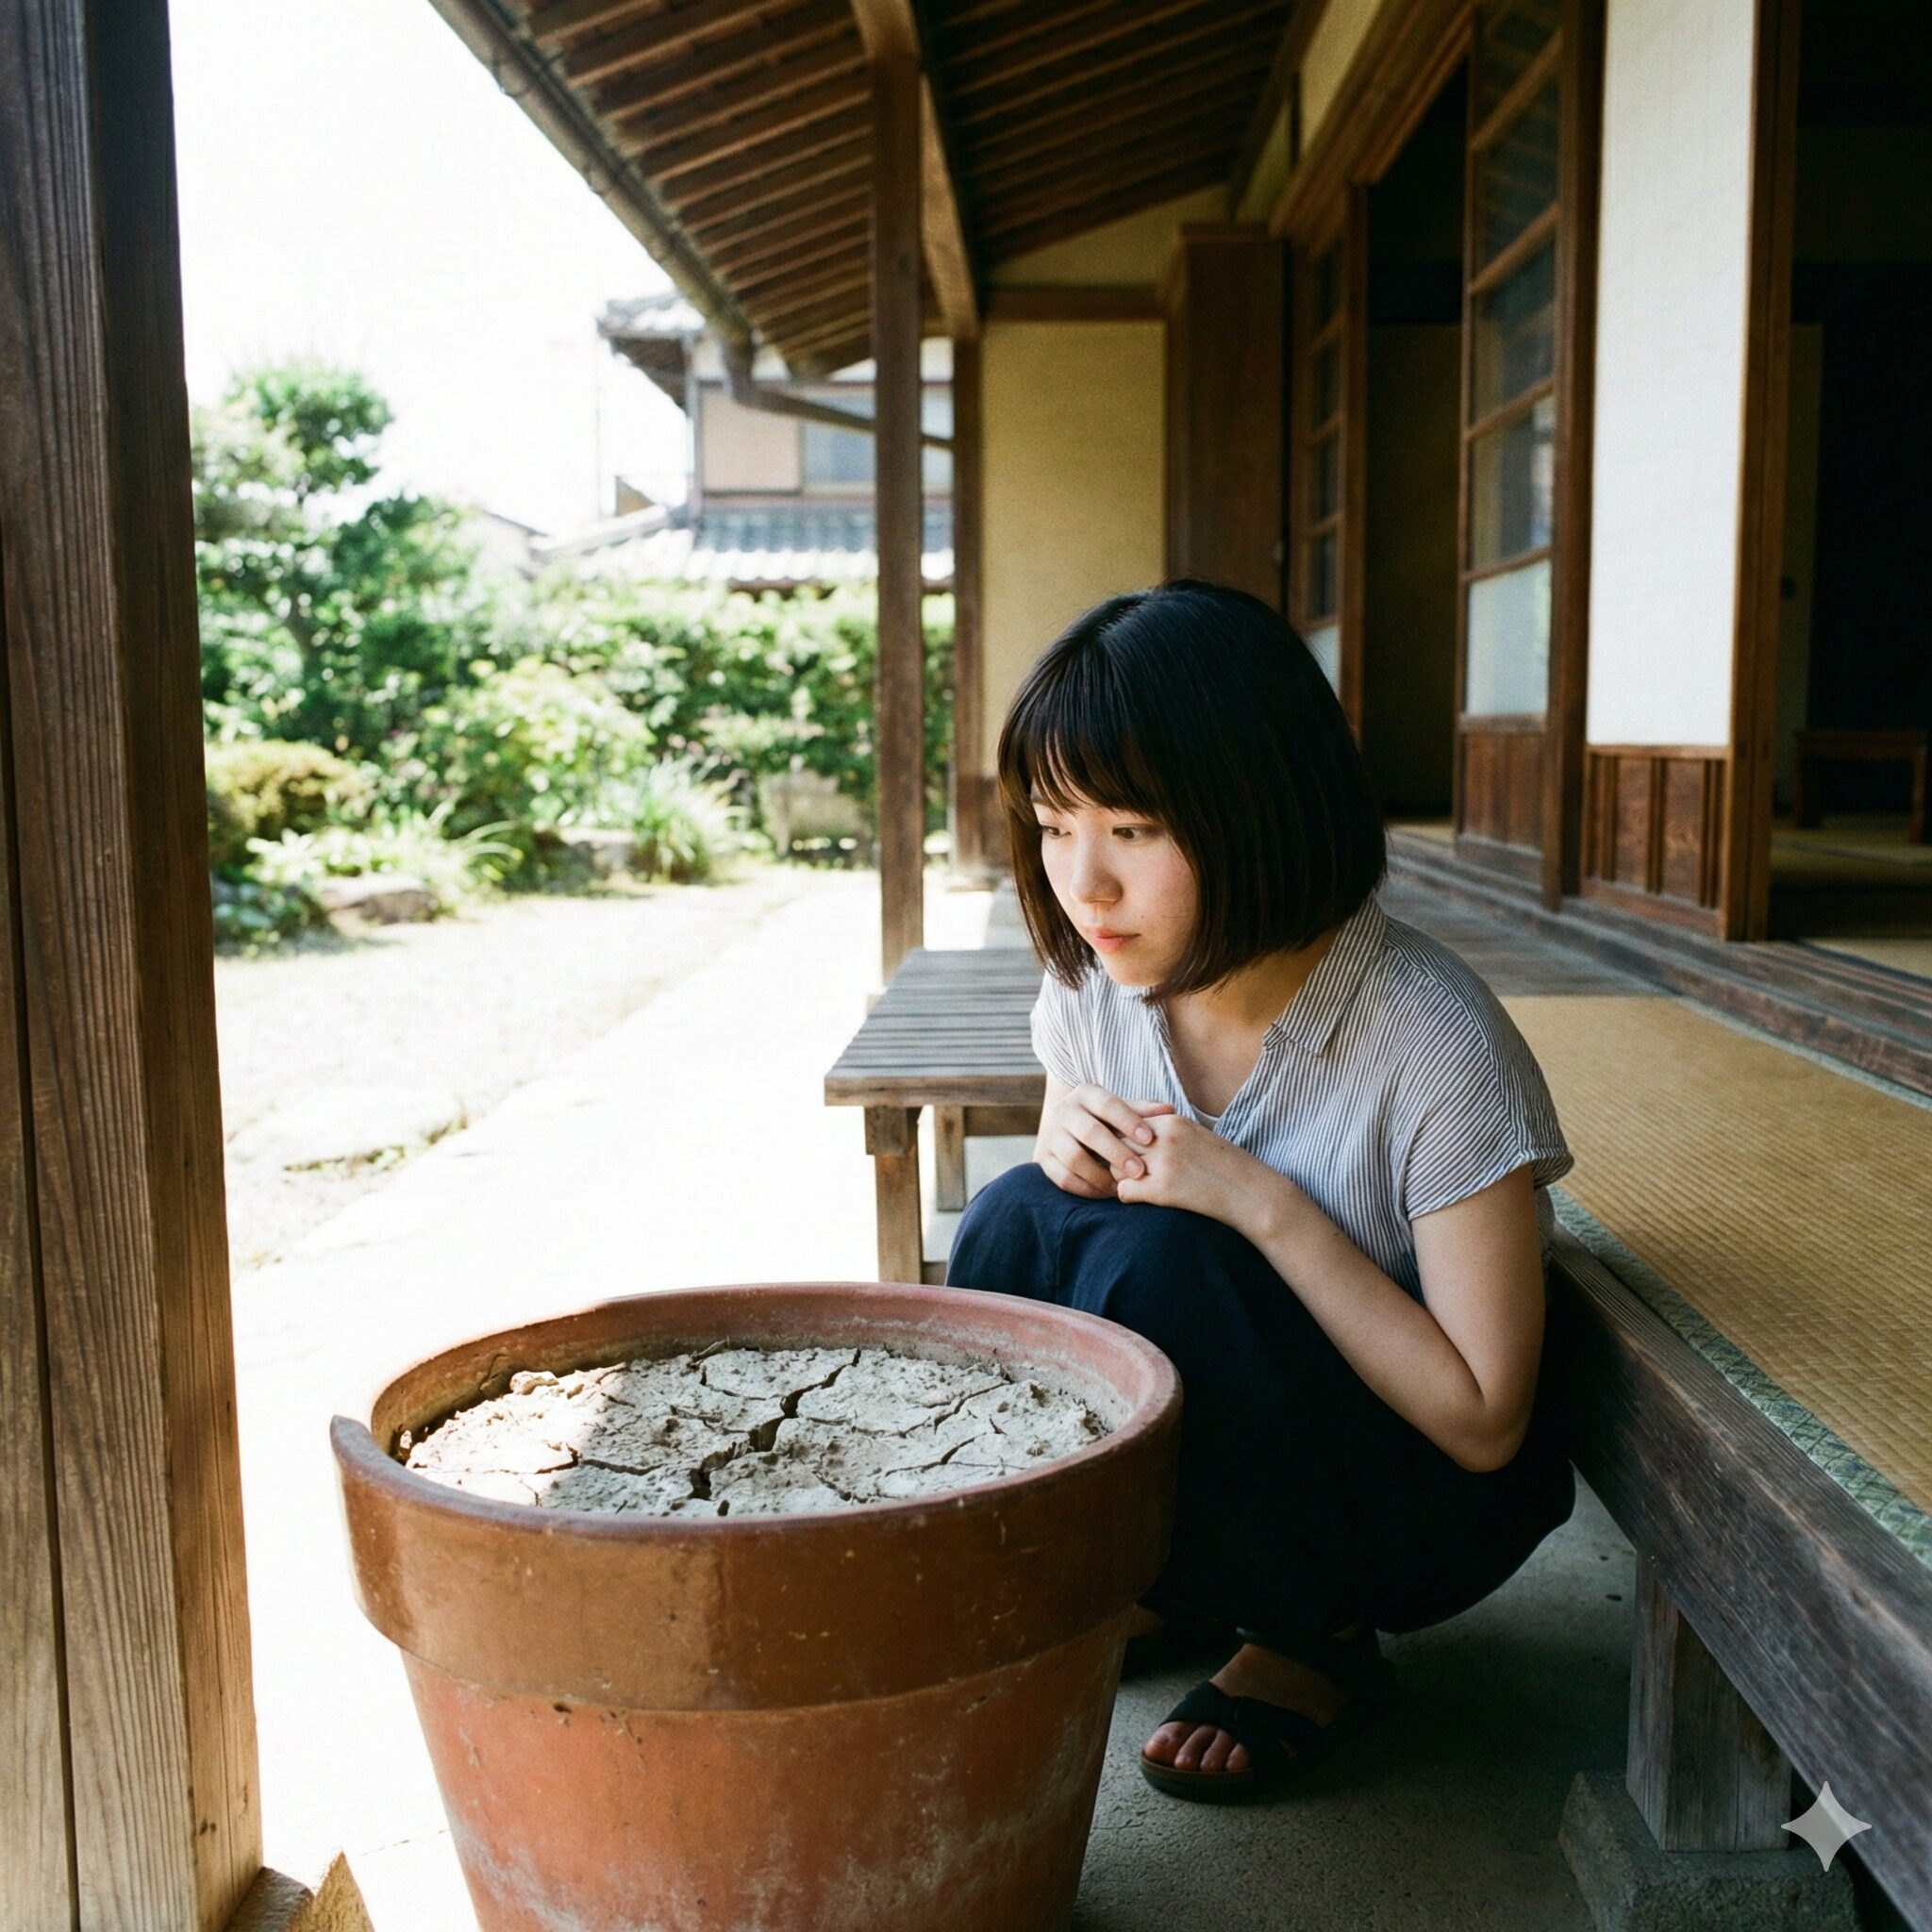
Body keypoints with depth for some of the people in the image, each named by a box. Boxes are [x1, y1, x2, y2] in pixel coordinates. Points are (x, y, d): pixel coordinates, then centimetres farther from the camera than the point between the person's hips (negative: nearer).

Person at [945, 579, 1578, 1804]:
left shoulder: (1431, 1044, -26)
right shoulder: (1095, 984, -9)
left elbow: (1484, 1418, -22)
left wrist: (1265, 1205, -30)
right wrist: (1068, 1153, -17)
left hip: (1435, 1499, -5)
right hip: (1192, 1469, 5)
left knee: (1166, 1263, -31)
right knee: (1019, 1221, -21)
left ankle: (1314, 1644, -4)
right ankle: (1145, 1585, 4)